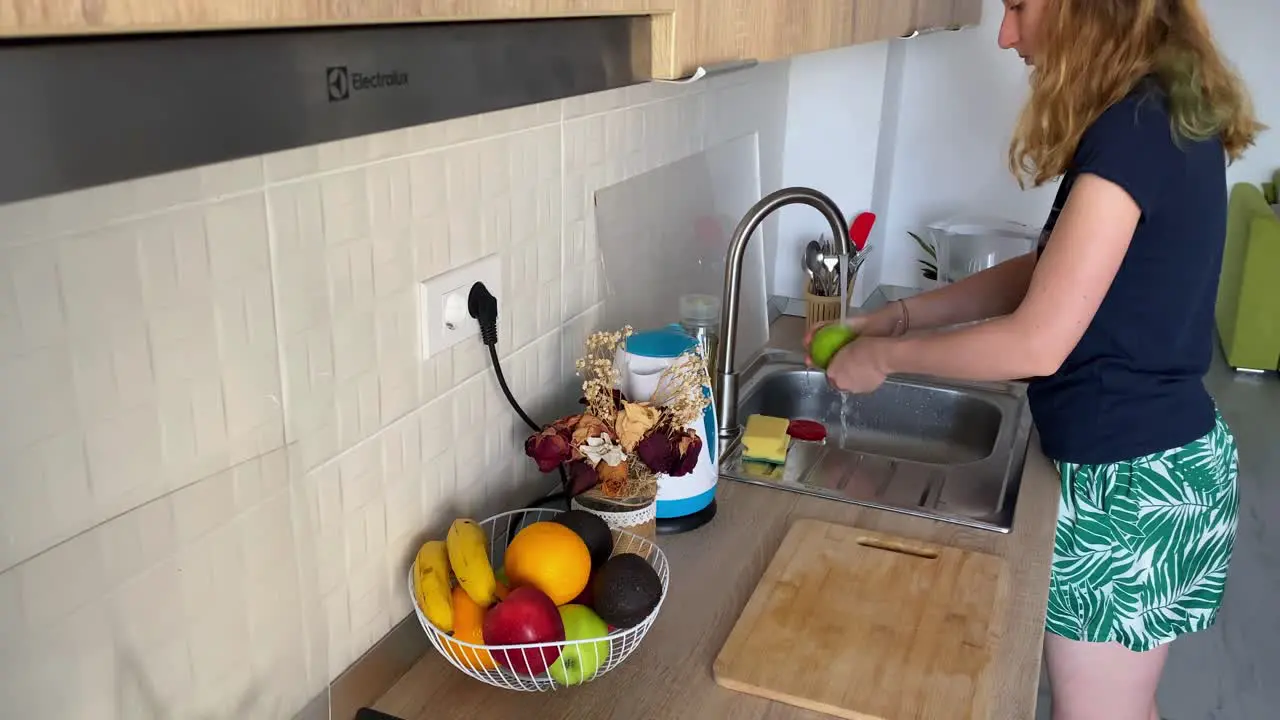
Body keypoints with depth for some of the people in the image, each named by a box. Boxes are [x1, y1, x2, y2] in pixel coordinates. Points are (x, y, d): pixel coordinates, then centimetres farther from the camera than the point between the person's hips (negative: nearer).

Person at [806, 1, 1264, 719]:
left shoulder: (1135, 131, -23)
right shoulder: (1167, 113, 7)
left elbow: (1037, 343, -24)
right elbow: (1049, 273, 12)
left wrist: (884, 354, -11)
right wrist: (905, 313, 8)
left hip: (1132, 480, -9)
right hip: (1171, 454, 9)